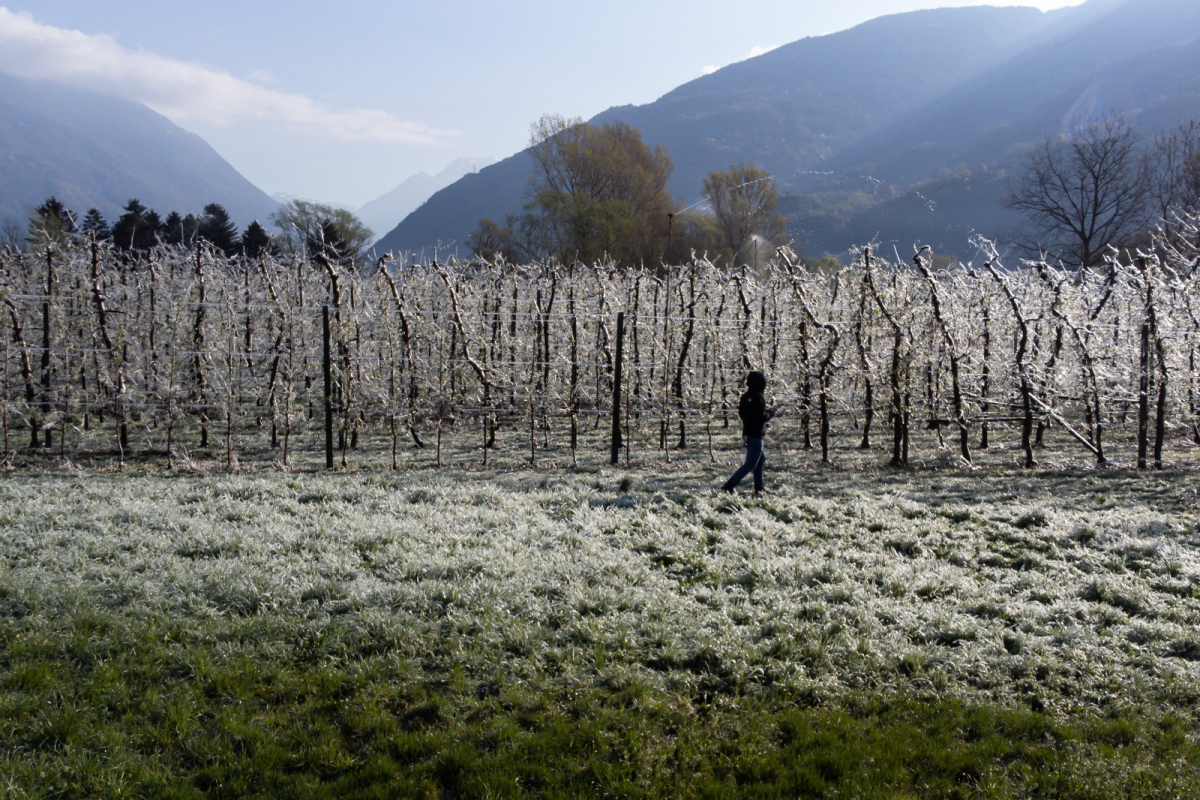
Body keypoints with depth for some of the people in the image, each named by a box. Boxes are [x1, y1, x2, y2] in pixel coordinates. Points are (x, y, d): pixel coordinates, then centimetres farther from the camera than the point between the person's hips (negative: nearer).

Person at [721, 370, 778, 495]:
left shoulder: (745, 397, 9)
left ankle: (758, 488, 21)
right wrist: (772, 412, -2)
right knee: (751, 464, -6)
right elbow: (762, 417, -22)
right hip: (756, 434, -9)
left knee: (761, 459, 21)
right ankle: (729, 485, -14)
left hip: (747, 433, 9)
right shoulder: (758, 398, -17)